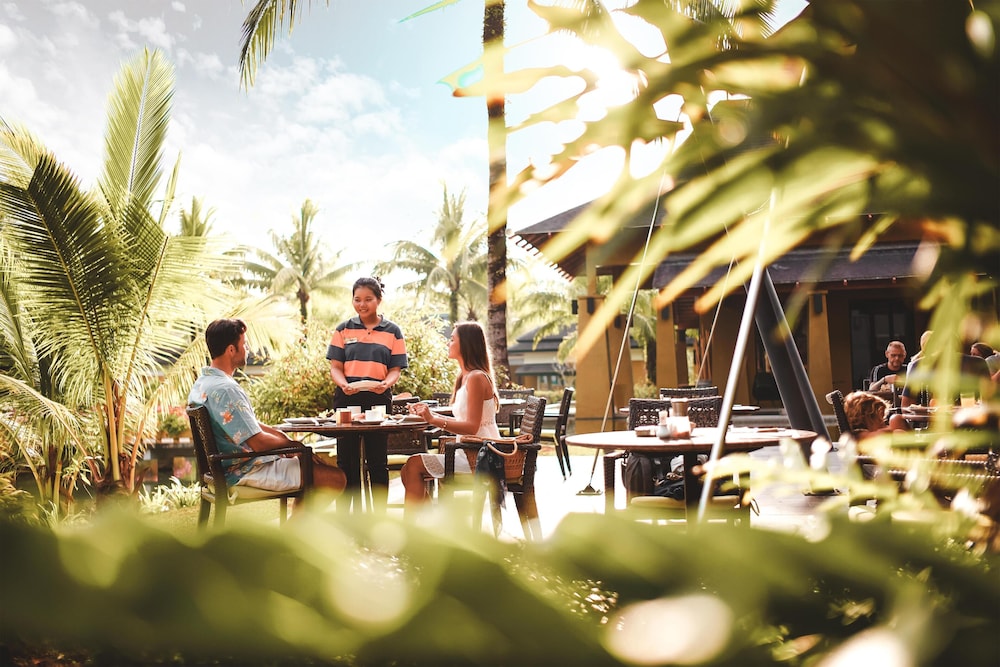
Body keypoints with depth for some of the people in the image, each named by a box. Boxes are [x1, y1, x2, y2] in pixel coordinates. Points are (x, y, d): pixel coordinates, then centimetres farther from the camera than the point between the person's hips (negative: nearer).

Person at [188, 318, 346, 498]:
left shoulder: (203, 383, 9)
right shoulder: (224, 390, -25)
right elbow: (259, 442, -24)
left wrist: (282, 436, 4)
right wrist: (293, 444, -6)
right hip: (245, 472, -11)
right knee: (336, 478, -11)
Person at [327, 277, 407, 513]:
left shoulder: (392, 331, 7)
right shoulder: (343, 330, 9)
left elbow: (396, 369, 4)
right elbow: (335, 367, 4)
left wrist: (386, 383, -18)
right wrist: (344, 385, -17)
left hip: (378, 399, 0)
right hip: (347, 399, 1)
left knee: (377, 461, 5)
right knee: (346, 460, 3)